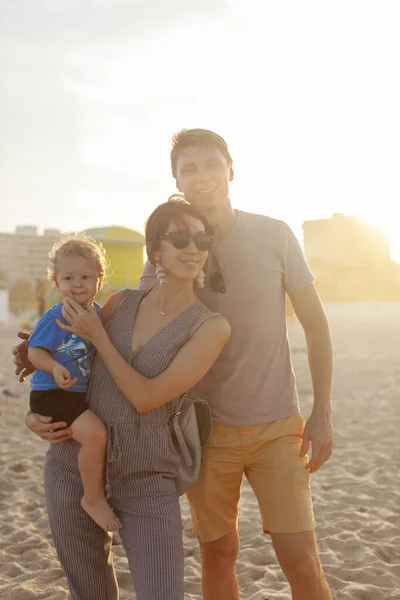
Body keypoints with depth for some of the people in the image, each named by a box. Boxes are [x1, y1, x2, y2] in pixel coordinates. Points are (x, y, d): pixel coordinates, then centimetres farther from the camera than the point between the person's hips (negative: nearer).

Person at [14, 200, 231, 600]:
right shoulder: (121, 302, 2)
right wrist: (35, 413, -2)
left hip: (147, 477, -3)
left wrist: (98, 336, -10)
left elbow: (145, 398, -15)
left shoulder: (212, 327, -9)